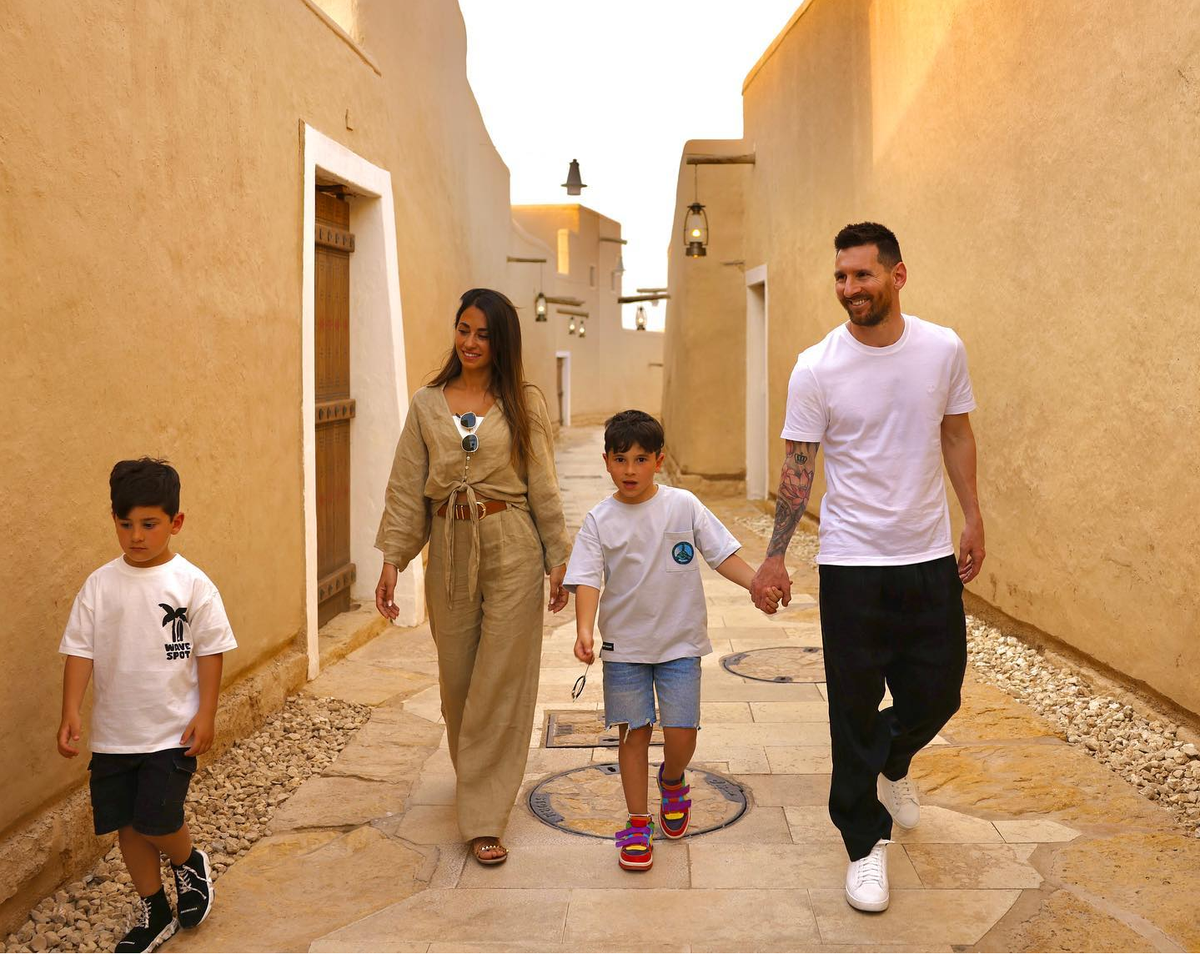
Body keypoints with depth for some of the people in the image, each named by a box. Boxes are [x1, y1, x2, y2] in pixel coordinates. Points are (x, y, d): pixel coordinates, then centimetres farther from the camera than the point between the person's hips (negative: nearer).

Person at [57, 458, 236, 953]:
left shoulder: (191, 583, -9)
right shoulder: (100, 584, -2)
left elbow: (211, 650, -5)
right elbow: (80, 649, 0)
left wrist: (205, 715, -8)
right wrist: (71, 711, -9)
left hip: (172, 729, -3)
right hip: (113, 731, 4)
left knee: (158, 820, -9)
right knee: (126, 823, 10)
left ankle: (189, 862, 25)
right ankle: (153, 912, 30)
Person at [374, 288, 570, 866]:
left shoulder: (523, 402, 2)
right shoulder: (427, 404, 8)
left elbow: (543, 486, 3)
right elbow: (406, 487, 6)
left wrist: (558, 559, 1)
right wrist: (391, 559, 0)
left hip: (511, 550, -2)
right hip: (448, 550, 3)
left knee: (500, 681, -2)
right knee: (456, 677, 12)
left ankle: (485, 819, 5)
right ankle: (473, 777, 38)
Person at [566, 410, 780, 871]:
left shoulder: (683, 505, -4)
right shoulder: (600, 520, -5)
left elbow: (722, 553, -1)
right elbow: (588, 579, -11)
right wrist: (585, 629, -25)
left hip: (680, 641, 0)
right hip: (625, 644, 0)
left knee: (681, 734, -1)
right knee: (634, 732, 6)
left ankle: (672, 780, 34)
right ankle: (638, 824, 21)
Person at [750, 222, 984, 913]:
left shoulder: (944, 350, -3)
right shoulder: (817, 368, -11)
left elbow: (957, 435, 10)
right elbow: (798, 468, -6)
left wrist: (974, 519, 11)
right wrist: (775, 557, -8)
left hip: (932, 555, 3)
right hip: (853, 563, -3)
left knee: (939, 694, 12)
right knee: (856, 709, 5)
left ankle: (892, 761, 47)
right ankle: (866, 843, 23)